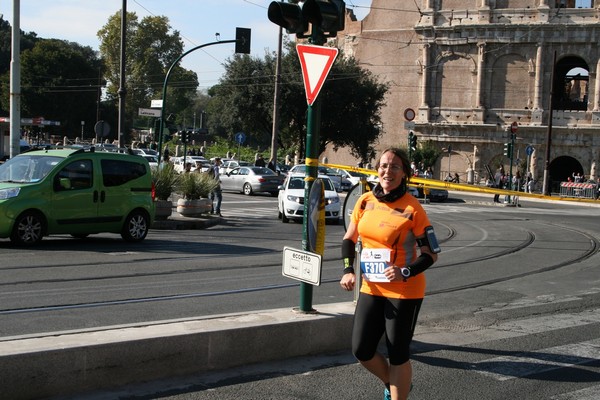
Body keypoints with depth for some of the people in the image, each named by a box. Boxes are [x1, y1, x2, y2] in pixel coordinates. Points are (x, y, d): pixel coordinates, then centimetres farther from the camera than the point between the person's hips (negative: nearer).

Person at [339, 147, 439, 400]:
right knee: (361, 350, 7)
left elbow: (431, 253, -9)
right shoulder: (365, 201, 2)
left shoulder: (413, 209, -14)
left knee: (397, 353, 3)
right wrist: (348, 270, -1)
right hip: (371, 288, 5)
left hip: (404, 291, -5)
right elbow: (349, 238, 13)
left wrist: (406, 273, -24)